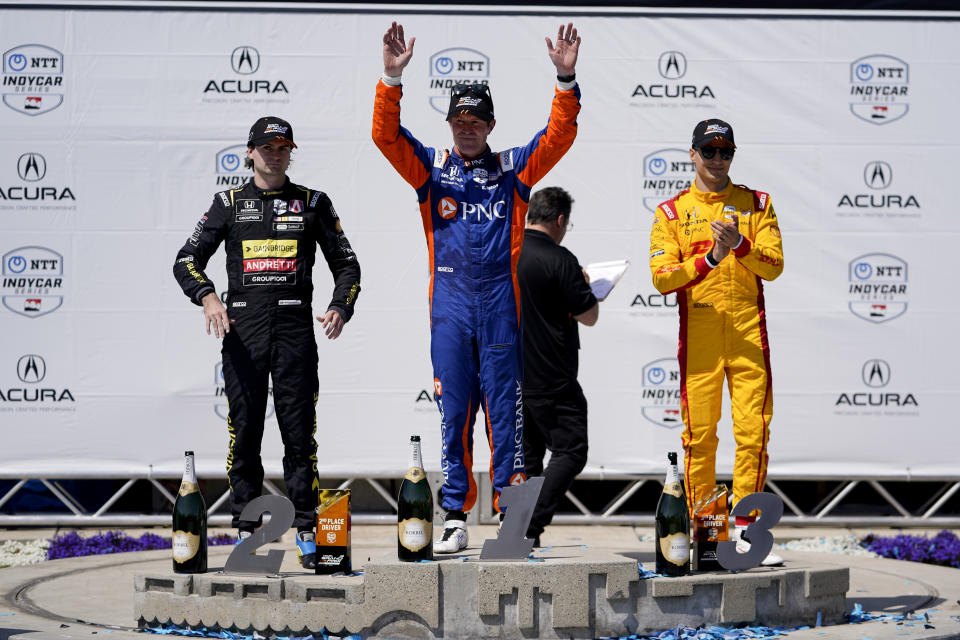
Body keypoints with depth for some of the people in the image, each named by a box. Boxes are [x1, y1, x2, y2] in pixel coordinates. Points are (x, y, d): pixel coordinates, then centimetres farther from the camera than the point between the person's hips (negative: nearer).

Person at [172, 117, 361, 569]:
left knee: (299, 432, -3)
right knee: (244, 432, 0)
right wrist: (207, 296, -13)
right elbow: (187, 260, 7)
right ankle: (246, 531, 7)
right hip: (243, 327, 1)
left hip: (295, 328, 0)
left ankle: (306, 533, 2)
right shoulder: (229, 203, 12)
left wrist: (341, 307, -5)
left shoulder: (313, 203, 12)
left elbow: (346, 264, 14)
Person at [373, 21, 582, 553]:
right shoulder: (431, 168, 11)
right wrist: (391, 78, -13)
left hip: (500, 299, 0)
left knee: (505, 406, -1)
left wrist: (566, 80, -10)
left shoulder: (513, 169, 11)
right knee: (452, 410, 2)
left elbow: (558, 136, 3)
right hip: (450, 301, 1)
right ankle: (455, 518, 5)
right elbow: (386, 134, 0)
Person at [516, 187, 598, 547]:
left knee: (526, 455, 14)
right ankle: (530, 526, -14)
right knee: (569, 452, -2)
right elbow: (589, 316, -10)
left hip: (509, 378, 7)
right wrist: (585, 285, 9)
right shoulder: (559, 260, -13)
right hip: (551, 380, -7)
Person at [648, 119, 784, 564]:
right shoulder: (672, 212, 8)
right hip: (697, 338, 0)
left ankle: (746, 524, 2)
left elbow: (773, 265, 0)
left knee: (753, 431, -4)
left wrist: (739, 244, -18)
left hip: (748, 335, 1)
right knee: (699, 434, 0)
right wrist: (710, 258, -16)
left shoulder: (756, 204, 11)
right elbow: (661, 277, -3)